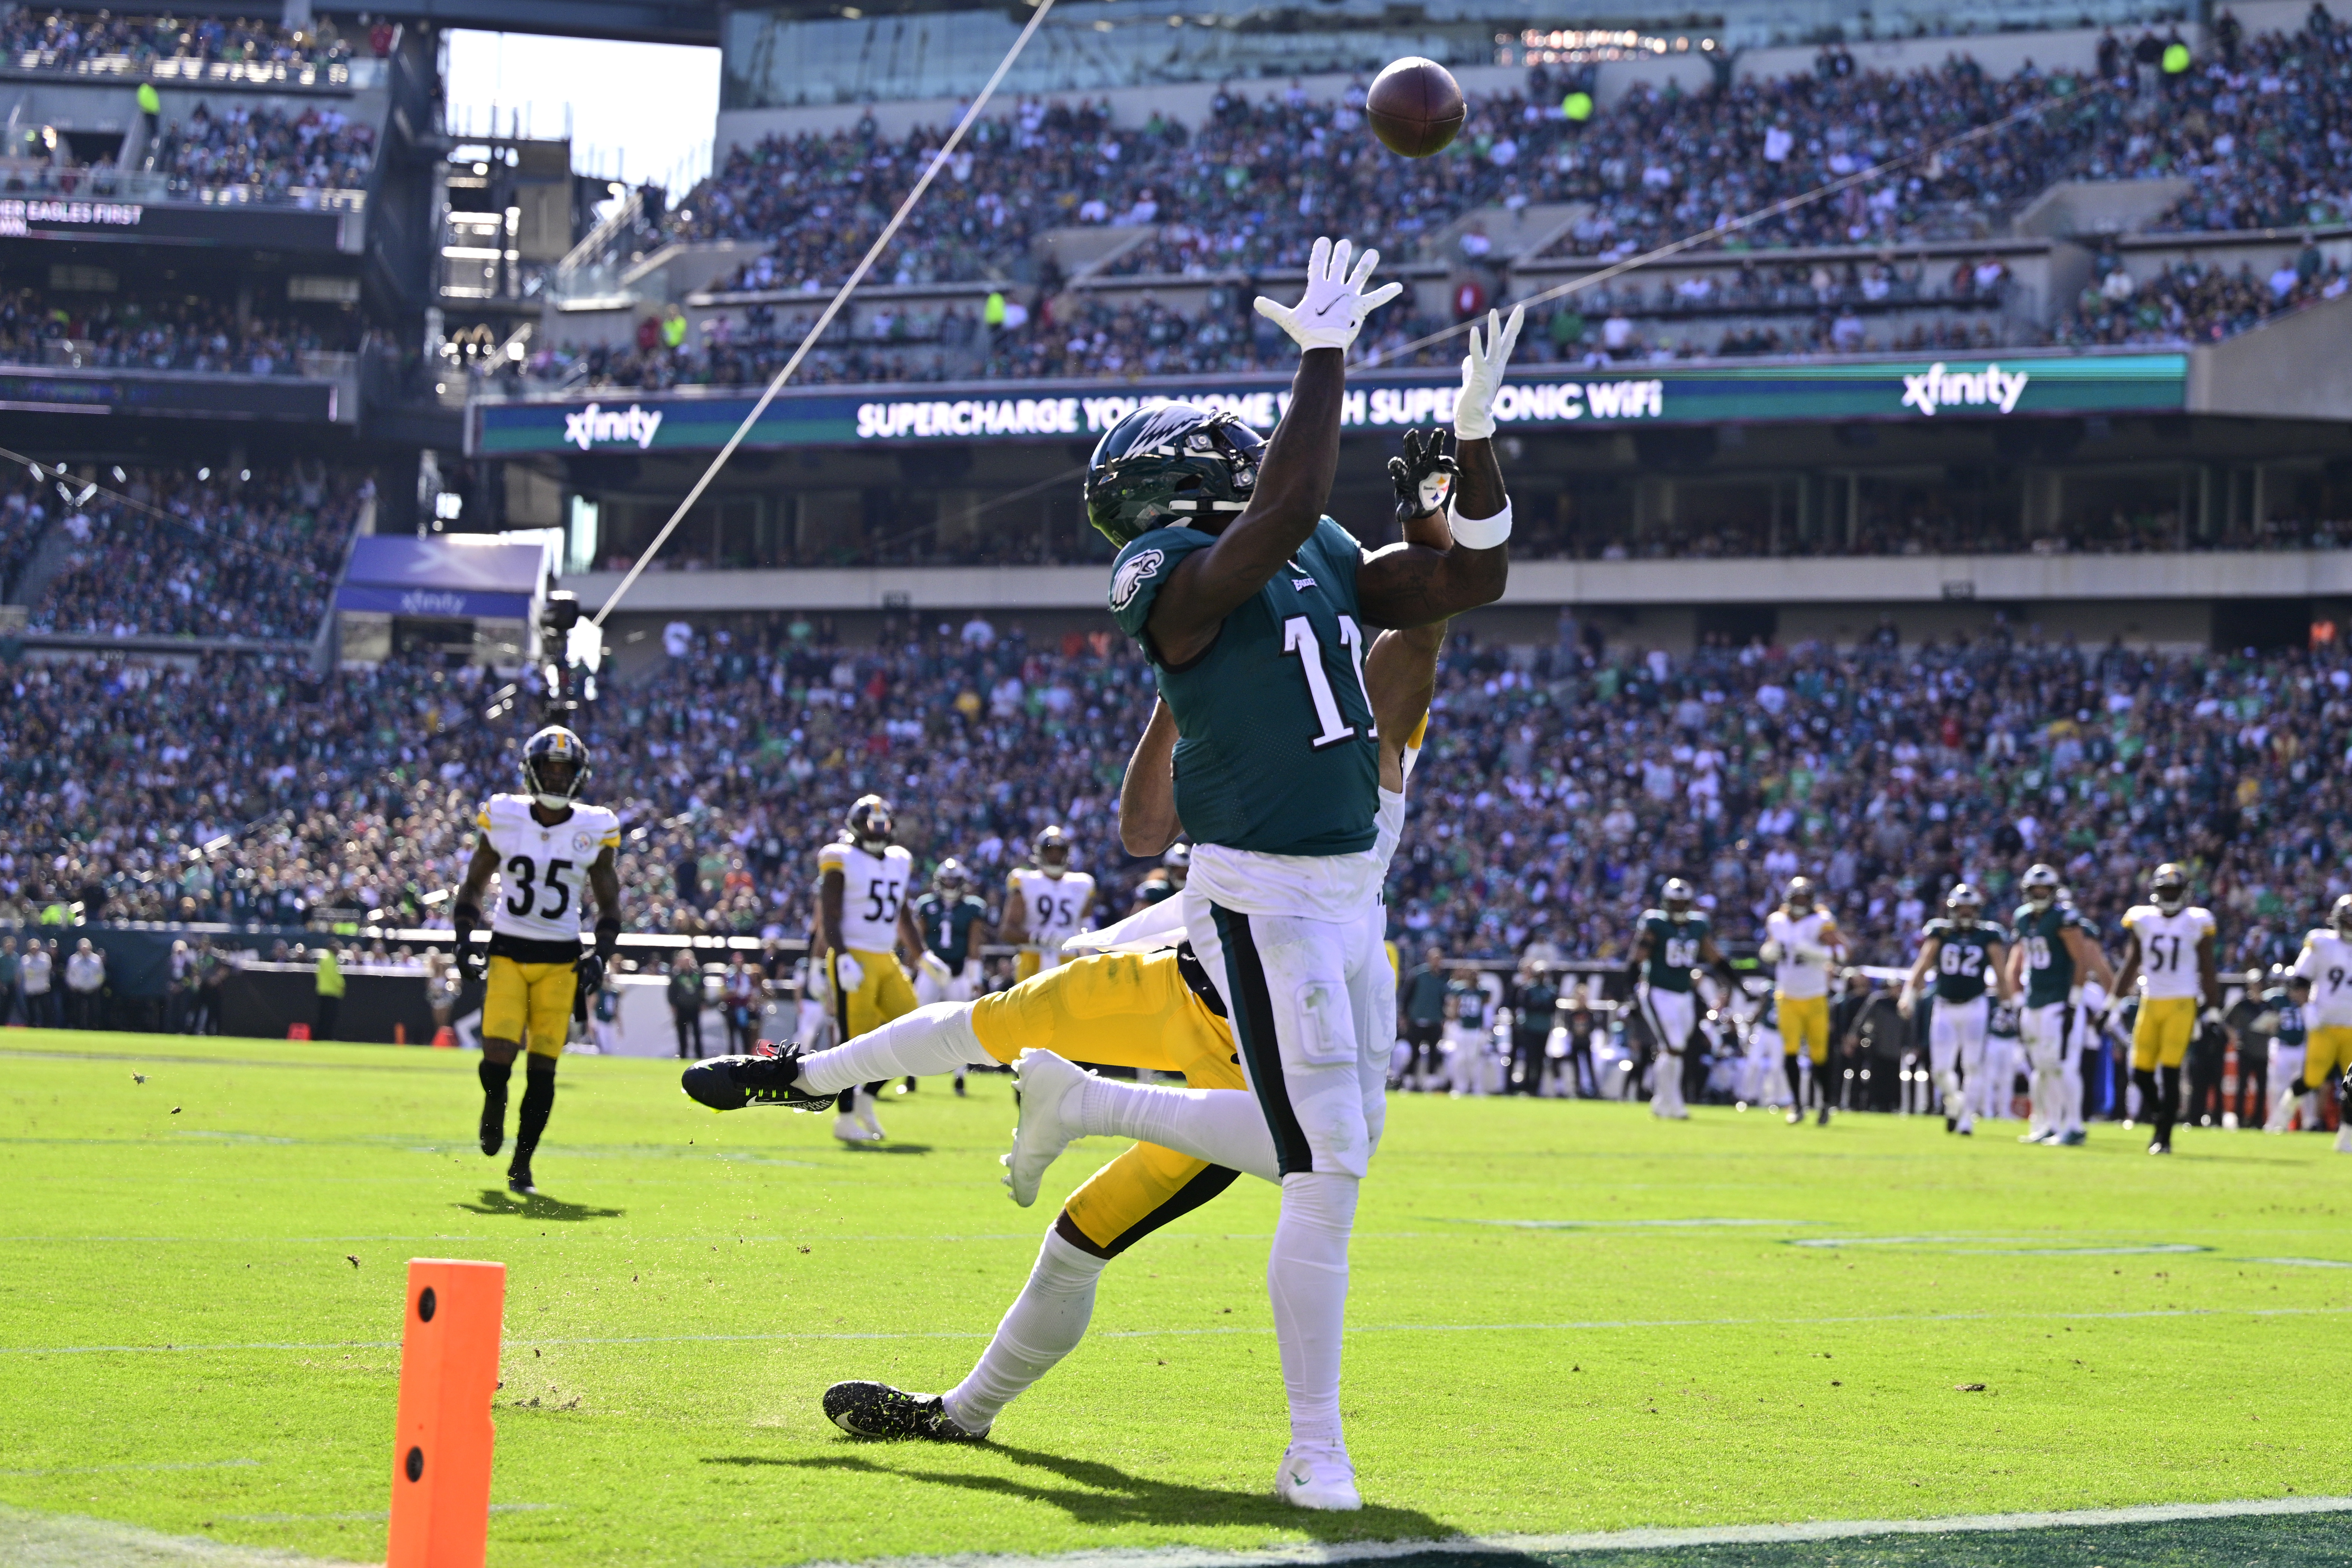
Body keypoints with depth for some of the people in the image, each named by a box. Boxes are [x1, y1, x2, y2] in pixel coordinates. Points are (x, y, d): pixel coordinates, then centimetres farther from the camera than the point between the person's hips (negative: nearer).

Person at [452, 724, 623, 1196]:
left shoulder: (593, 831, 0)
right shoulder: (504, 820, -1)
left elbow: (609, 907, 8)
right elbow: (473, 885, 10)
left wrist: (601, 957, -6)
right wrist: (465, 942, -3)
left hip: (560, 961, 1)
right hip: (508, 953, -1)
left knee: (542, 1068, -1)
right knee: (498, 1057, -14)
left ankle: (521, 1166, 13)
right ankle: (495, 1101, 23)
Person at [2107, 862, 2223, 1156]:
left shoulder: (2196, 923, -2)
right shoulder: (2143, 921, 6)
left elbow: (2207, 970, 1)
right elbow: (2131, 965, 12)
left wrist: (2213, 1013, -2)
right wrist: (2113, 1003, 9)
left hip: (2182, 1004, -4)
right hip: (2150, 1002, 4)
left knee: (2170, 1073, -10)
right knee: (2141, 1074, 2)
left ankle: (2164, 1137, -3)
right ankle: (2163, 1118, 25)